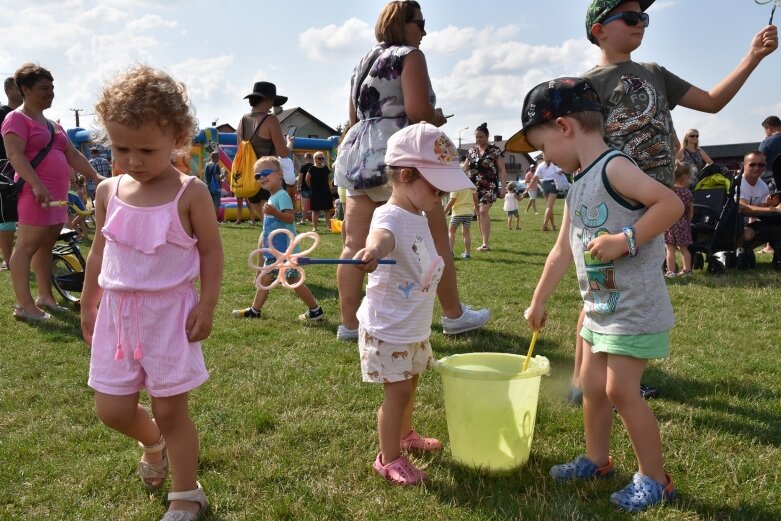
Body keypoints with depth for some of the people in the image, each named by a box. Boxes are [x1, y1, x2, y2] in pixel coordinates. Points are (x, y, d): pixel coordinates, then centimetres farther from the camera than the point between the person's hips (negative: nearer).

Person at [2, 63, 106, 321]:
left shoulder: (52, 124, 23)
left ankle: (45, 297, 19)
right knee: (27, 246, -8)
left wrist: (96, 177, 11)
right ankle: (24, 304, -9)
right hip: (36, 193, -8)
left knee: (46, 246, 12)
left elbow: (72, 155, 22)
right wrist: (36, 184, -27)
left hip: (57, 194, 9)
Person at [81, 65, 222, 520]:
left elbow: (211, 251, -5)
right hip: (117, 312, 5)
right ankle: (153, 442, 44)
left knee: (171, 410, 5)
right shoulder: (109, 192, 2)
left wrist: (207, 306, -11)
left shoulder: (190, 192, -11)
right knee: (112, 410, 9)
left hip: (169, 312, -4)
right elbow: (99, 251, 13)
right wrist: (88, 305, 17)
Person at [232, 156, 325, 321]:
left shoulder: (282, 195, -15)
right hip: (273, 250, 10)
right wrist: (263, 241, 26)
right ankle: (254, 310, 23)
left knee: (294, 281, -4)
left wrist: (274, 212, -41)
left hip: (285, 251, -10)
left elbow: (290, 218, -27)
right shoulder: (272, 198, 15)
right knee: (265, 279, 14)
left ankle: (316, 311, 5)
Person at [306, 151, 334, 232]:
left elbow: (329, 178, 16)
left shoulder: (326, 168, 5)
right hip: (315, 192, -3)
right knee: (315, 210, 1)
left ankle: (328, 226, 6)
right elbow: (307, 180, 3)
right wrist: (312, 187, 7)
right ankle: (314, 227, 4)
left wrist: (328, 187, 8)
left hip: (325, 191, 3)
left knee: (327, 209, 2)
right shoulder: (312, 169, -4)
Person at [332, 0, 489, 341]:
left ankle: (349, 324, 5)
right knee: (435, 238, 4)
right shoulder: (409, 55, -3)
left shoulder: (364, 63, 23)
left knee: (355, 244, 3)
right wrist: (437, 118, 2)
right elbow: (418, 110, -17)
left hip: (358, 156, 8)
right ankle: (454, 315, 12)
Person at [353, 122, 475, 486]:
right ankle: (389, 458, 14)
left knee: (409, 385, 23)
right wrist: (372, 250, -70)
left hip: (416, 328, 9)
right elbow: (383, 235, -51)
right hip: (387, 329, -9)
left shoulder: (419, 217, 5)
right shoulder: (391, 217, -25)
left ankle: (405, 435, 44)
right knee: (398, 391, -2)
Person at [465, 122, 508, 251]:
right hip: (474, 186, 5)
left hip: (489, 186, -5)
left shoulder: (495, 150, -1)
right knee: (478, 213, 4)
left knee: (483, 211, -18)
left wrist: (503, 187, -8)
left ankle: (486, 243, -17)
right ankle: (485, 243, 12)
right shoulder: (471, 151, 11)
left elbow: (502, 170, -1)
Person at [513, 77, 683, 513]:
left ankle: (654, 478, 13)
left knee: (621, 390, -4)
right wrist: (538, 302, 21)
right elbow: (562, 251, 17)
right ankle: (597, 459, 34)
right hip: (600, 307, 9)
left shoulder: (613, 168, -17)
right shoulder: (578, 188, 12)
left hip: (635, 307, -9)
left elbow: (672, 203, -27)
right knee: (593, 385, 16)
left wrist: (625, 240, -28)